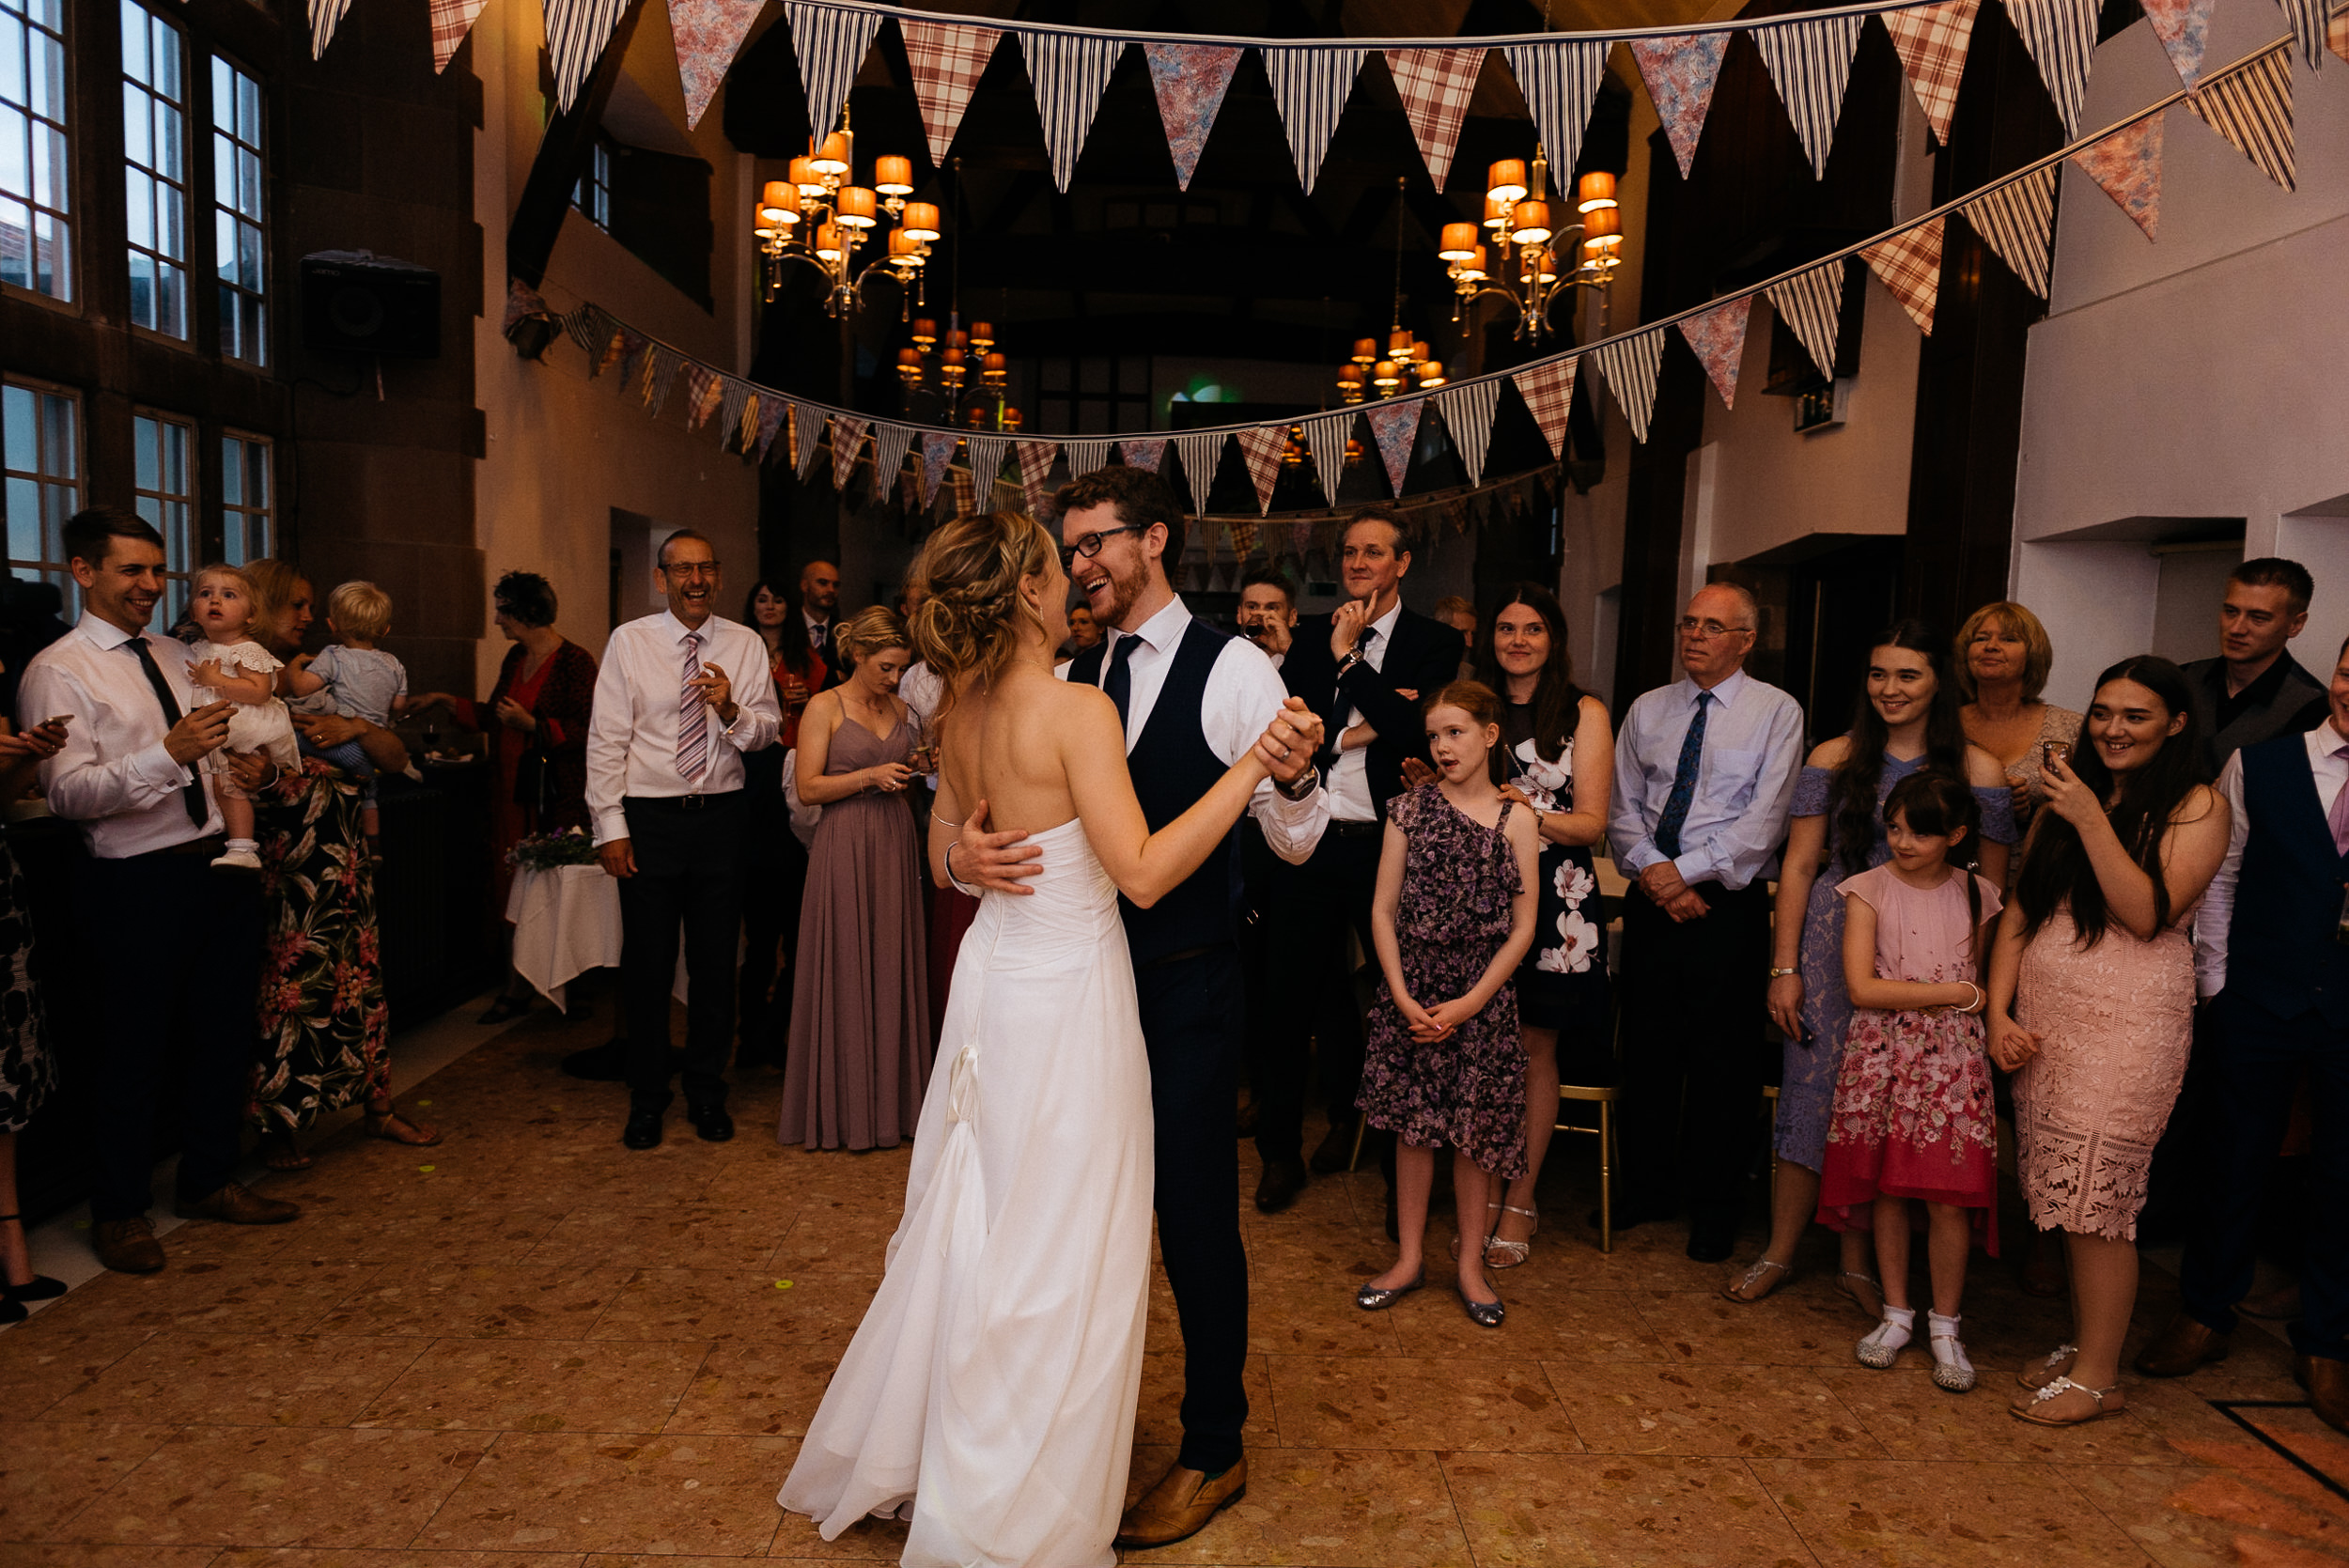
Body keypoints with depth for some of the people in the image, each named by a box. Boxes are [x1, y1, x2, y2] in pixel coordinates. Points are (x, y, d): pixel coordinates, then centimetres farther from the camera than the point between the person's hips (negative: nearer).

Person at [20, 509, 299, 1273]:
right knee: (133, 1052, 5)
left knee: (223, 1035, 16)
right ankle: (119, 1211, 24)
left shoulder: (179, 657, 14)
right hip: (139, 882, -6)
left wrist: (256, 767, 2)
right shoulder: (57, 672, -7)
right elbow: (67, 792, -17)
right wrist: (169, 753, -31)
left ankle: (210, 1181, 33)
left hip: (221, 866, 7)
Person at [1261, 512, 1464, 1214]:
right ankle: (1280, 1150, 20)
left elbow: (1417, 734, -13)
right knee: (1295, 992, 8)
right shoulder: (1312, 635, 10)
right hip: (1310, 837, 2)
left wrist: (1350, 657, -11)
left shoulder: (1433, 642, 0)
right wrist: (1350, 733, -12)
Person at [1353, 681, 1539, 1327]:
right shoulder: (1410, 809, 0)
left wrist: (1469, 1003, -9)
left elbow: (1523, 927, -3)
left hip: (1481, 996, -1)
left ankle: (1471, 1264, 23)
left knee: (1473, 1132, 7)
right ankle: (1409, 1259, 23)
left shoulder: (1515, 819, -3)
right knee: (1413, 1127, 9)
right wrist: (1402, 997, -9)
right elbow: (1383, 910, -1)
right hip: (1411, 993, 1)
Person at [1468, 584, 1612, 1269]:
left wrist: (1533, 815, -20)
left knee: (1535, 1048, 3)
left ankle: (1521, 1200, 15)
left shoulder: (1585, 713, 3)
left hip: (1554, 893, -2)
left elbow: (1592, 822, -2)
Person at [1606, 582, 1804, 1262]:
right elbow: (1622, 808, 7)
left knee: (1722, 1061, 5)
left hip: (1729, 906, -3)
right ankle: (1643, 1188, 28)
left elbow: (1764, 819, -10)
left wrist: (1685, 870, -15)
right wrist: (1653, 872, -10)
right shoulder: (1647, 710, 11)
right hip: (1651, 900, 3)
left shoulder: (1777, 712, 0)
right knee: (1645, 1051, 11)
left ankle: (1714, 1206, 21)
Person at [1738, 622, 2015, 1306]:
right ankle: (1778, 1254, 16)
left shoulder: (1977, 771, 2)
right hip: (1832, 948, 0)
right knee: (1812, 1091, 2)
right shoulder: (1836, 758, 3)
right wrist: (1784, 968, -4)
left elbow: (1990, 891, 4)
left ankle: (1857, 1262, 23)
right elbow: (1799, 866, 1)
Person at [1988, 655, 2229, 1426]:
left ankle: (2098, 1377, 9)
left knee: (2096, 1197, -3)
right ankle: (2079, 1343, 23)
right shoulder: (2067, 795, 14)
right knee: (2063, 1193, 9)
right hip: (2044, 1017, 5)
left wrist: (2092, 820, -16)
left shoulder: (2197, 806, -2)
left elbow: (2148, 915, -14)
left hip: (2128, 1023, -5)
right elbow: (2019, 909, 12)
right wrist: (1998, 1013, 3)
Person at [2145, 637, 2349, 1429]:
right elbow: (2220, 877, 3)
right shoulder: (2259, 761, -1)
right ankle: (2206, 1314, 29)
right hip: (2258, 1006, 0)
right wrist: (2214, 989, 1)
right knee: (2233, 1162, 11)